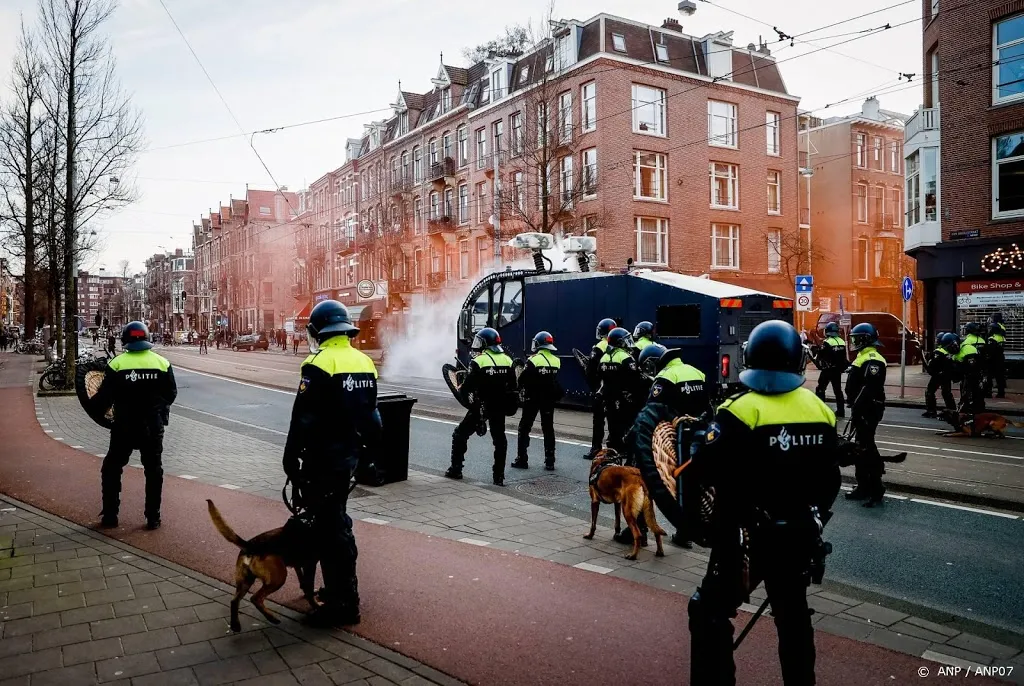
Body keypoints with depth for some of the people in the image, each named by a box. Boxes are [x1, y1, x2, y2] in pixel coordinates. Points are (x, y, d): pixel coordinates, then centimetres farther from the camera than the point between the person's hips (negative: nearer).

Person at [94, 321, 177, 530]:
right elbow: (171, 393, 3)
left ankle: (110, 516, 18)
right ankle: (153, 518, 14)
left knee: (112, 469, 16)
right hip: (153, 426, 2)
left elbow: (105, 397, -7)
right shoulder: (162, 363, -3)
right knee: (153, 471, 12)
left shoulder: (117, 364, -10)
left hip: (124, 426, -2)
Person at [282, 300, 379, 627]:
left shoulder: (320, 364, -17)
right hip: (349, 454, 8)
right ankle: (341, 587, 34)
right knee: (336, 519, 21)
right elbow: (369, 413, 14)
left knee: (330, 527, -1)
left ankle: (344, 604, 5)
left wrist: (291, 457, -9)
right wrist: (365, 449, 23)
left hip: (324, 459, -8)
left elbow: (303, 419, -18)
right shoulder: (364, 362, 7)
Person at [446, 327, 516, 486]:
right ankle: (499, 476, 13)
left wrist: (461, 390, 6)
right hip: (500, 407, 5)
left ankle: (456, 469, 13)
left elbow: (468, 385, -13)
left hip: (481, 406, -5)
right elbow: (513, 386, 6)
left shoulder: (479, 361, -12)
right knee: (499, 440, 14)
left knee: (460, 435, 10)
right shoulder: (507, 360, 4)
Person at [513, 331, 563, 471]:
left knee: (524, 428, 6)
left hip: (533, 398, -5)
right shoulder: (556, 361, 2)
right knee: (548, 429, 12)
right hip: (549, 399, 5)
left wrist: (521, 390, 6)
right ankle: (550, 461, 12)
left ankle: (522, 459, 6)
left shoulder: (533, 360, -15)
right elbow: (557, 381, 7)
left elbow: (523, 379, -11)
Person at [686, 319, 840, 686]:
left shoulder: (741, 410, -18)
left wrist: (699, 446, 0)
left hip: (747, 537, -6)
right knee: (793, 614, 24)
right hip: (800, 536, 6)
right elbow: (829, 480, 11)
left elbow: (710, 470, -21)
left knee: (710, 612, 7)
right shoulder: (820, 410, 3)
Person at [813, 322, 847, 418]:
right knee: (838, 389, 13)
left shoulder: (827, 342, -15)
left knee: (820, 389, 3)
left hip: (828, 369, -6)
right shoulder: (842, 342, 5)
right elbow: (844, 357, 10)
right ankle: (841, 410, 14)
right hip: (838, 369, 6)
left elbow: (820, 356, -12)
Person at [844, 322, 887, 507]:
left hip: (868, 411, -11)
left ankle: (876, 490, -5)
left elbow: (869, 389, -26)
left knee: (867, 449, -9)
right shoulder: (862, 358, 17)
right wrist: (854, 408, 23)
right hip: (861, 410, 11)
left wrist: (857, 408, -26)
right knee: (861, 449, 14)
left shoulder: (873, 360, -17)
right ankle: (863, 487, 23)